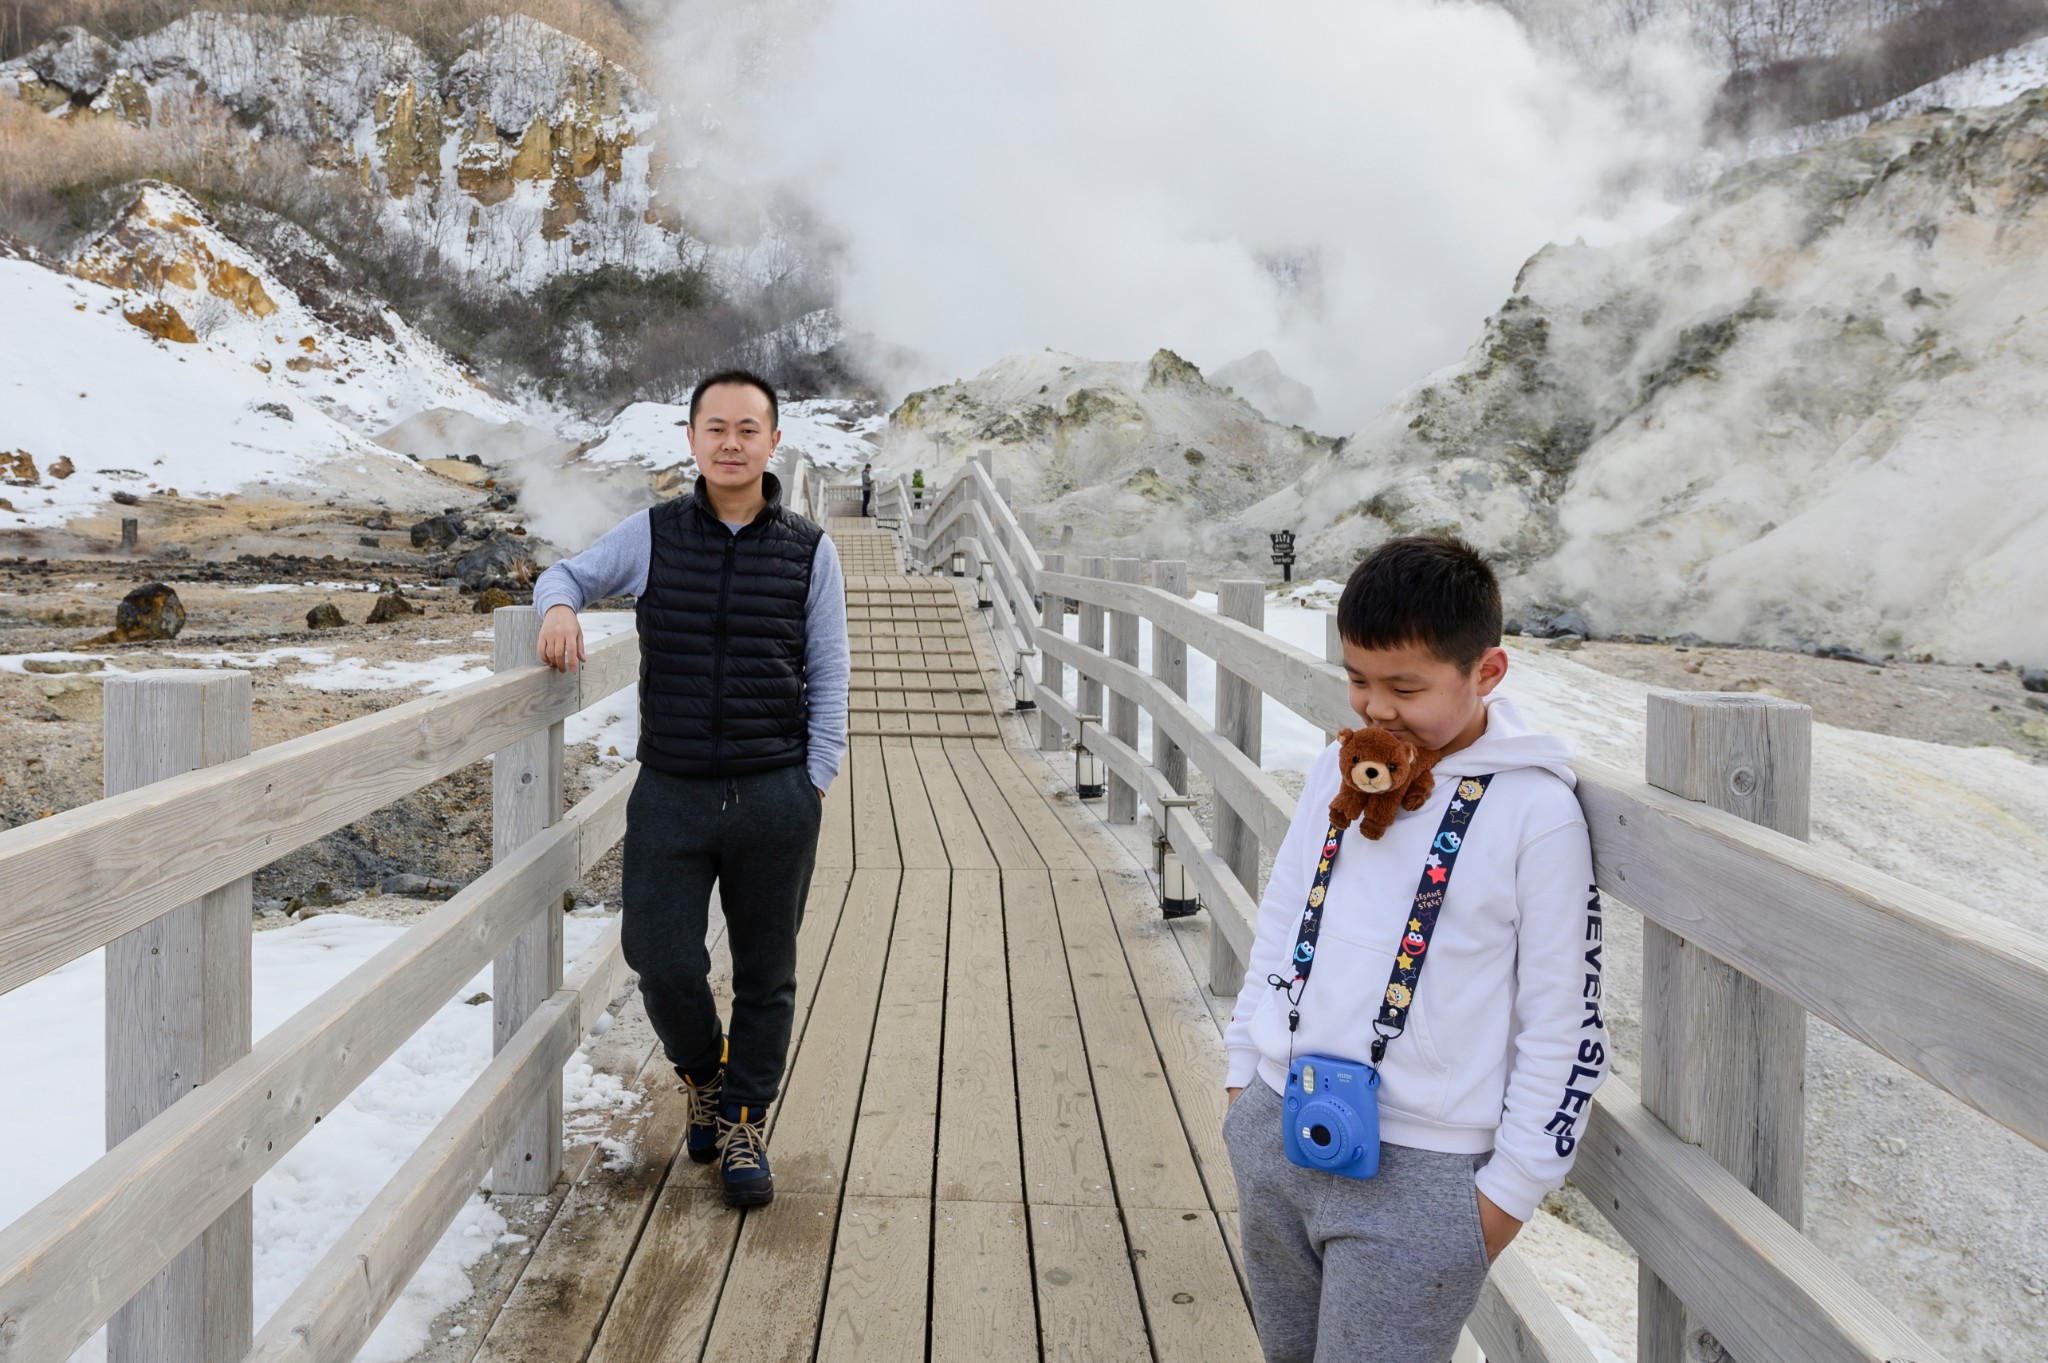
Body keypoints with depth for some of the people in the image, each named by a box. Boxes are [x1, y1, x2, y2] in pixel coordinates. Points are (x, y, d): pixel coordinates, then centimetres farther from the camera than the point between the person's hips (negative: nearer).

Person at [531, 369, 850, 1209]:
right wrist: (559, 607, -5)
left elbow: (830, 675, 7)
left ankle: (744, 1124, 27)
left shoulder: (810, 551, 3)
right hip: (670, 794, 1)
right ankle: (703, 1074, 29)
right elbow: (566, 574, 19)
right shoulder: (652, 535, 4)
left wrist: (817, 779, 0)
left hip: (775, 799, 0)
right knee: (662, 961, -3)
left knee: (765, 973, 8)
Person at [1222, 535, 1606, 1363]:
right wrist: (1244, 1069, 14)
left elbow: (1563, 1023, -9)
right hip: (1271, 1131, 6)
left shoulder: (1536, 813, -14)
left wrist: (1510, 1189, -6)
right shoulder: (1339, 768, 3)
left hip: (1414, 1172, -5)